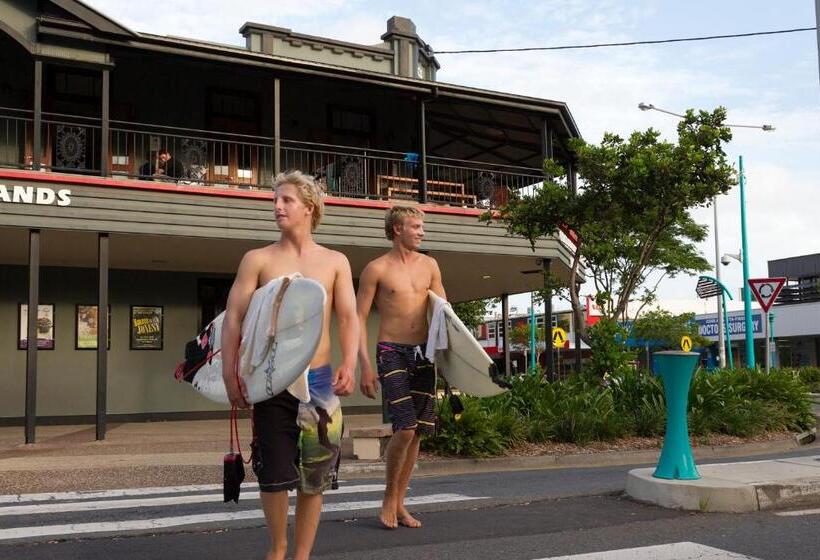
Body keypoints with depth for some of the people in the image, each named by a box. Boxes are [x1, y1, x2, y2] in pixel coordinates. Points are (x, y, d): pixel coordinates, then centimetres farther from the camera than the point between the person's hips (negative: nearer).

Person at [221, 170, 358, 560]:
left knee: (314, 474, 5)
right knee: (274, 473, 1)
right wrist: (229, 373, -12)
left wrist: (349, 364, -16)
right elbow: (233, 317, -1)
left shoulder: (335, 262, 7)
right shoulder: (257, 260, 3)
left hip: (319, 380, 1)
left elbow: (348, 318, 0)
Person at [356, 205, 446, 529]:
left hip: (423, 353, 5)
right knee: (405, 428, -15)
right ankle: (389, 497, 8)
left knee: (418, 430, 5)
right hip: (392, 353, -5)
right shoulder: (377, 269, -3)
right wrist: (365, 366, -11)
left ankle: (399, 503, 18)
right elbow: (359, 318, -3)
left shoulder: (429, 265, 11)